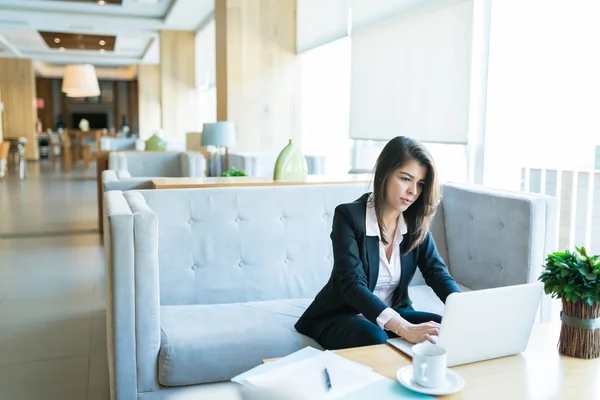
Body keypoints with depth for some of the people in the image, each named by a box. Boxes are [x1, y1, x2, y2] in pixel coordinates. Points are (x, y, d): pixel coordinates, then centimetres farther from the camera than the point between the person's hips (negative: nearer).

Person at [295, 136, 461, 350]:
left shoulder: (416, 222, -4)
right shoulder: (348, 216, -22)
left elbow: (437, 272, -9)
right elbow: (352, 285, -32)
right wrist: (404, 329, -46)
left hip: (393, 313, 6)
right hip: (340, 316, -5)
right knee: (374, 338, -37)